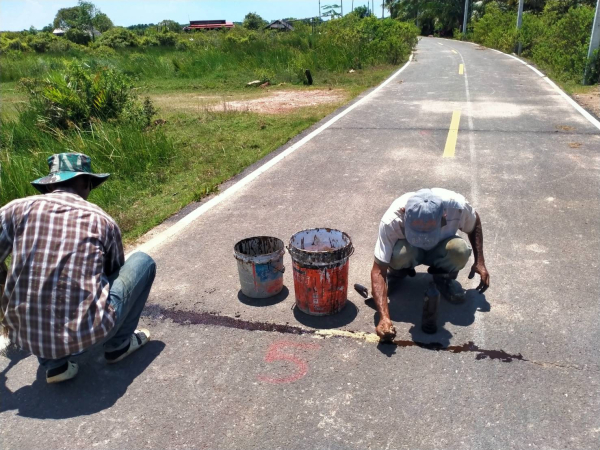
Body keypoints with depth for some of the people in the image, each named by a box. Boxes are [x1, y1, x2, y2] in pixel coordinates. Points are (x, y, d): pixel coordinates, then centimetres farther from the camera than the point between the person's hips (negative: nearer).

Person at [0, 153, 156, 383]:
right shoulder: (102, 220, 3)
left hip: (26, 335, 3)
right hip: (86, 333, -2)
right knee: (143, 261, 15)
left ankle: (54, 363, 20)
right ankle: (118, 344, 20)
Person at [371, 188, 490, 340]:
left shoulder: (457, 206, -33)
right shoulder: (391, 220, -38)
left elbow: (475, 224, -6)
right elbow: (378, 271, -35)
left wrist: (479, 262, -10)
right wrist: (384, 318, -44)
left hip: (440, 250, 2)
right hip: (409, 249, -1)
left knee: (460, 251, -33)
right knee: (399, 255, -37)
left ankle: (443, 279, -1)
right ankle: (399, 270, -1)